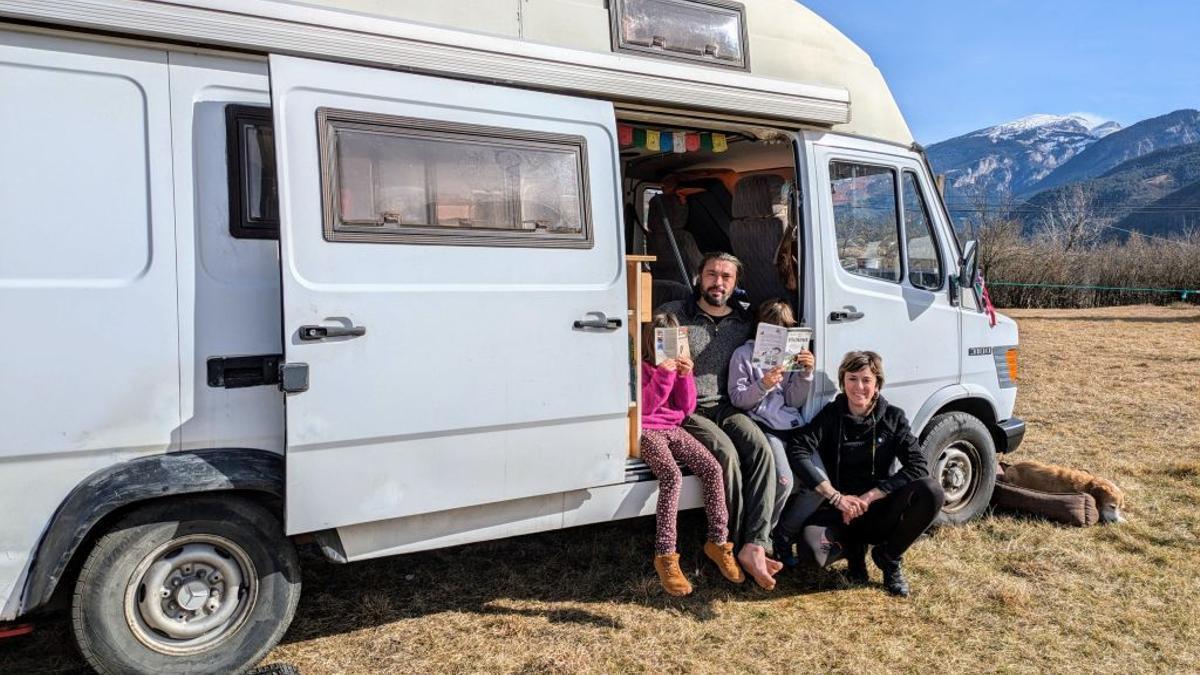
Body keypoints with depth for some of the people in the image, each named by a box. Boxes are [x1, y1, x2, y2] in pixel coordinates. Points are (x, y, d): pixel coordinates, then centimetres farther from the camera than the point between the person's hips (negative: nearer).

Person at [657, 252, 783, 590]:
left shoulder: (744, 321, 12)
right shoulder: (672, 314, 0)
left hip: (724, 407, 4)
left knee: (761, 449, -25)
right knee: (726, 454, -29)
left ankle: (755, 546, -27)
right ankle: (735, 545, -16)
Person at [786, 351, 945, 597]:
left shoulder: (893, 417, 1)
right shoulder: (831, 415, -2)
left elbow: (918, 467, -12)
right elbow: (797, 452, -16)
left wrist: (868, 497, -21)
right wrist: (836, 497, -24)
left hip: (880, 509, 1)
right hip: (840, 511, -1)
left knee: (931, 491, -28)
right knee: (810, 549, -33)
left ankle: (888, 557, -2)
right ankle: (853, 548, 7)